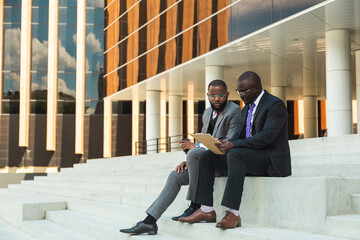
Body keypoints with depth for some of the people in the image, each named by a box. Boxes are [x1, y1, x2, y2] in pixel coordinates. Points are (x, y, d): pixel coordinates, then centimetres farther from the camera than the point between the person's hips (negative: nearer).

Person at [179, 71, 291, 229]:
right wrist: (225, 144, -5)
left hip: (271, 161, -9)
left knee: (235, 154, -36)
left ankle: (233, 214, -41)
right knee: (206, 156, -4)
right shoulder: (246, 109, 19)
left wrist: (233, 145, -26)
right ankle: (207, 210, -12)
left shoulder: (275, 105, -9)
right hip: (247, 157, 9)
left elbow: (267, 136, -22)